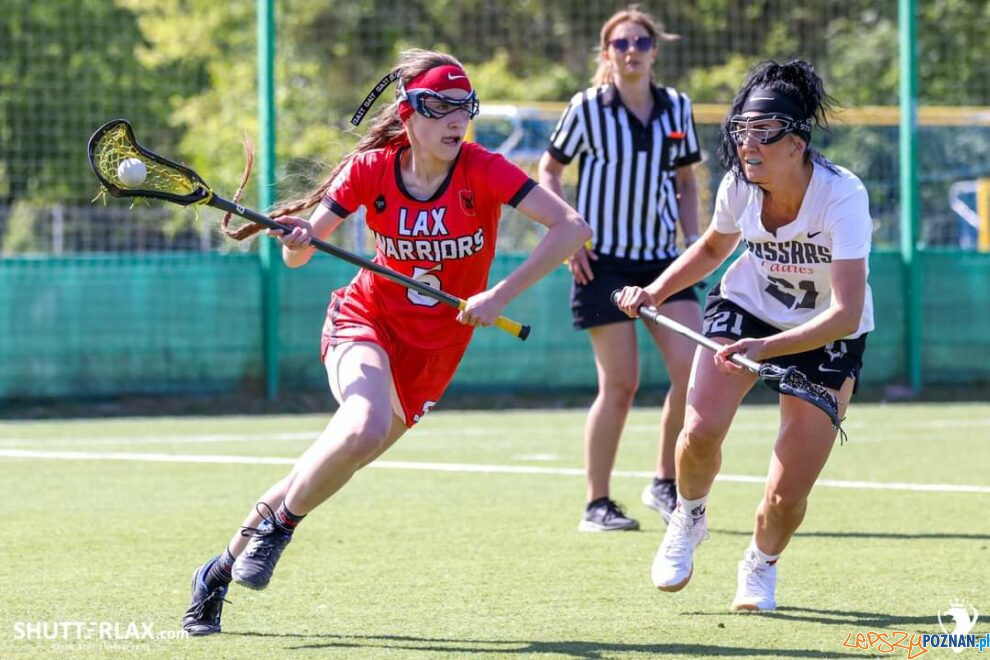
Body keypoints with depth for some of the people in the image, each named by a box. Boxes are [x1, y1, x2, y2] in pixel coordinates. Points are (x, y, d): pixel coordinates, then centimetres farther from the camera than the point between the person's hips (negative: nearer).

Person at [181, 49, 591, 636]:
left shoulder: (482, 171, -16)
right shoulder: (371, 169, -12)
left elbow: (573, 227, -22)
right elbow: (298, 254, -6)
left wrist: (502, 295, -28)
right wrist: (296, 240, -31)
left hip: (432, 352, 1)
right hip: (365, 320, -1)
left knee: (327, 470, -1)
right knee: (366, 427, -33)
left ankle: (226, 567, 19)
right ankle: (279, 523, -9)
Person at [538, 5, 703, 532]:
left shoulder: (677, 108, 6)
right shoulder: (586, 108, -4)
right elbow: (549, 170, 6)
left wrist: (694, 242, 5)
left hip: (663, 259, 4)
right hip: (603, 260, -4)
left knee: (694, 370, -10)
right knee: (619, 384, -6)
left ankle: (665, 484, 6)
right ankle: (597, 505, 5)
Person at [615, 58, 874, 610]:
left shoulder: (842, 196, -32)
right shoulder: (739, 186, -18)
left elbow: (846, 314, -39)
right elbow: (714, 247, 8)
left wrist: (766, 348, -51)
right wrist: (657, 290, -6)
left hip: (829, 334, -3)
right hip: (748, 306, 3)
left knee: (787, 496, -9)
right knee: (701, 429, -23)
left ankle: (761, 564, 27)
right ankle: (690, 517, 11)